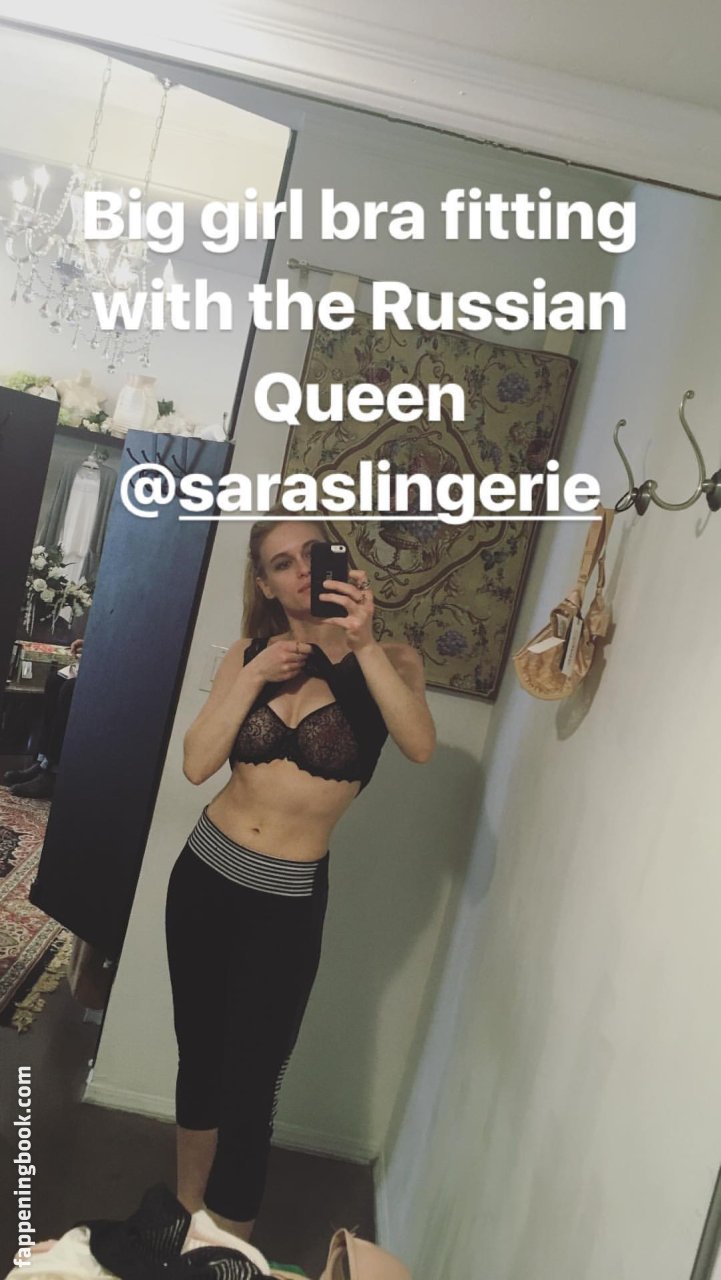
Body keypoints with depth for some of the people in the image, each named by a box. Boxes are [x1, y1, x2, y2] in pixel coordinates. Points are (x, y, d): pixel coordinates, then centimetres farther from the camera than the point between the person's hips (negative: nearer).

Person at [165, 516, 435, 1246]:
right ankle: (185, 1221, 40)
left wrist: (363, 643, -31)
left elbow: (420, 747, -26)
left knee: (249, 1083, 2)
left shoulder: (387, 661, -7)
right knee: (198, 1055, 18)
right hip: (204, 875, 4)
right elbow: (197, 765, -7)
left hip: (287, 901, -3)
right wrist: (254, 678, -16)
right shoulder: (249, 655, 2)